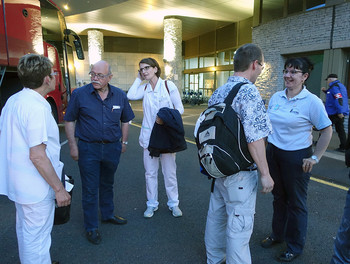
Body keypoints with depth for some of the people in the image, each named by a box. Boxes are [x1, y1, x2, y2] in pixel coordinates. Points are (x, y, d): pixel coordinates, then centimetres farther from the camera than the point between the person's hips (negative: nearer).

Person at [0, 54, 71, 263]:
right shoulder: (37, 108, -24)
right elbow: (37, 155, -26)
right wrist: (59, 189, -20)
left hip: (18, 182, 9)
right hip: (36, 188, -9)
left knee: (25, 230, 26)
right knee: (37, 238, 7)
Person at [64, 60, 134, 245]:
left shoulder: (120, 96, 1)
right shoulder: (79, 94, -7)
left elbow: (125, 120, 12)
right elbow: (69, 121, -2)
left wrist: (124, 142, 10)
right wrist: (73, 146, -5)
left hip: (112, 148, 3)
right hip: (88, 148, -3)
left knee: (107, 185, 20)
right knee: (90, 189, 5)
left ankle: (107, 215, 40)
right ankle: (91, 227, 21)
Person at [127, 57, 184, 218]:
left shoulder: (168, 85, -1)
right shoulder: (144, 88, 8)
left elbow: (180, 109, -3)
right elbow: (131, 96, -12)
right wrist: (138, 79, 0)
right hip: (149, 135, 3)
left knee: (170, 172, 6)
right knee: (150, 172, 9)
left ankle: (173, 203, 22)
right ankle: (152, 204, 24)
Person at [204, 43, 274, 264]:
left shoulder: (219, 92, 6)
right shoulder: (249, 92, -18)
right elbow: (254, 139, -22)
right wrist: (265, 173, -14)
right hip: (240, 172, -8)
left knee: (216, 215, 20)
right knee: (239, 224, 6)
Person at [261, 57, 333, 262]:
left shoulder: (312, 101, -12)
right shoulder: (276, 97, 3)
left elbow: (327, 130, -8)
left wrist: (315, 157, -12)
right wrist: (265, 148, 10)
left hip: (297, 157, -5)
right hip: (273, 153, 5)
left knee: (296, 202, 10)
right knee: (279, 197, 19)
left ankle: (296, 246, 30)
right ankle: (278, 234, 40)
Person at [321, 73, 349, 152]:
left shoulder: (334, 86, -12)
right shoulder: (341, 85, 18)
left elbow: (339, 98, -24)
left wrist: (339, 112, -26)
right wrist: (326, 91, 19)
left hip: (333, 113, -9)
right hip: (341, 113, 9)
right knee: (340, 129, 10)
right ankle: (343, 147, 11)